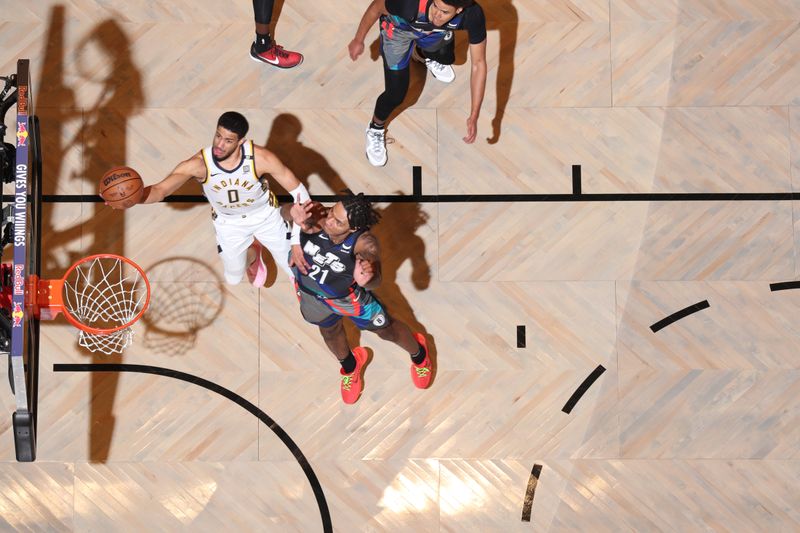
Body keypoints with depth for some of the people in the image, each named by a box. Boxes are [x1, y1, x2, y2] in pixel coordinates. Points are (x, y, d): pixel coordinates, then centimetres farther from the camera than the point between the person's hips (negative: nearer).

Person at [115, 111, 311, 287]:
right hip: (228, 222, 1)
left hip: (265, 215, -1)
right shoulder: (199, 164, -35)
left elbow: (299, 191, -27)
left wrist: (297, 242, -30)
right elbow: (161, 190, -40)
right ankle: (253, 251, 52)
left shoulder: (260, 158, -36)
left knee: (297, 271, 9)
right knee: (233, 279, 17)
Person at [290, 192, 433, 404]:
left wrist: (366, 279, -75)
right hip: (309, 293, 2)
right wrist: (301, 219, -78)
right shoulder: (318, 219, -35)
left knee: (386, 329, 21)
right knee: (330, 332, 30)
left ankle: (418, 353, 55)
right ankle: (349, 366, 64)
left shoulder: (364, 243, -40)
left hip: (346, 296, -2)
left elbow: (374, 280, -52)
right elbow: (307, 224, -55)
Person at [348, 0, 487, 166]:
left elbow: (478, 64, -29)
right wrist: (358, 40, -8)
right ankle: (375, 129, 25)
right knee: (396, 94, -5)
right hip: (399, 27, -3)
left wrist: (474, 117, -31)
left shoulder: (473, 15, -40)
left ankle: (424, 55, 65)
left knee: (446, 59, 31)